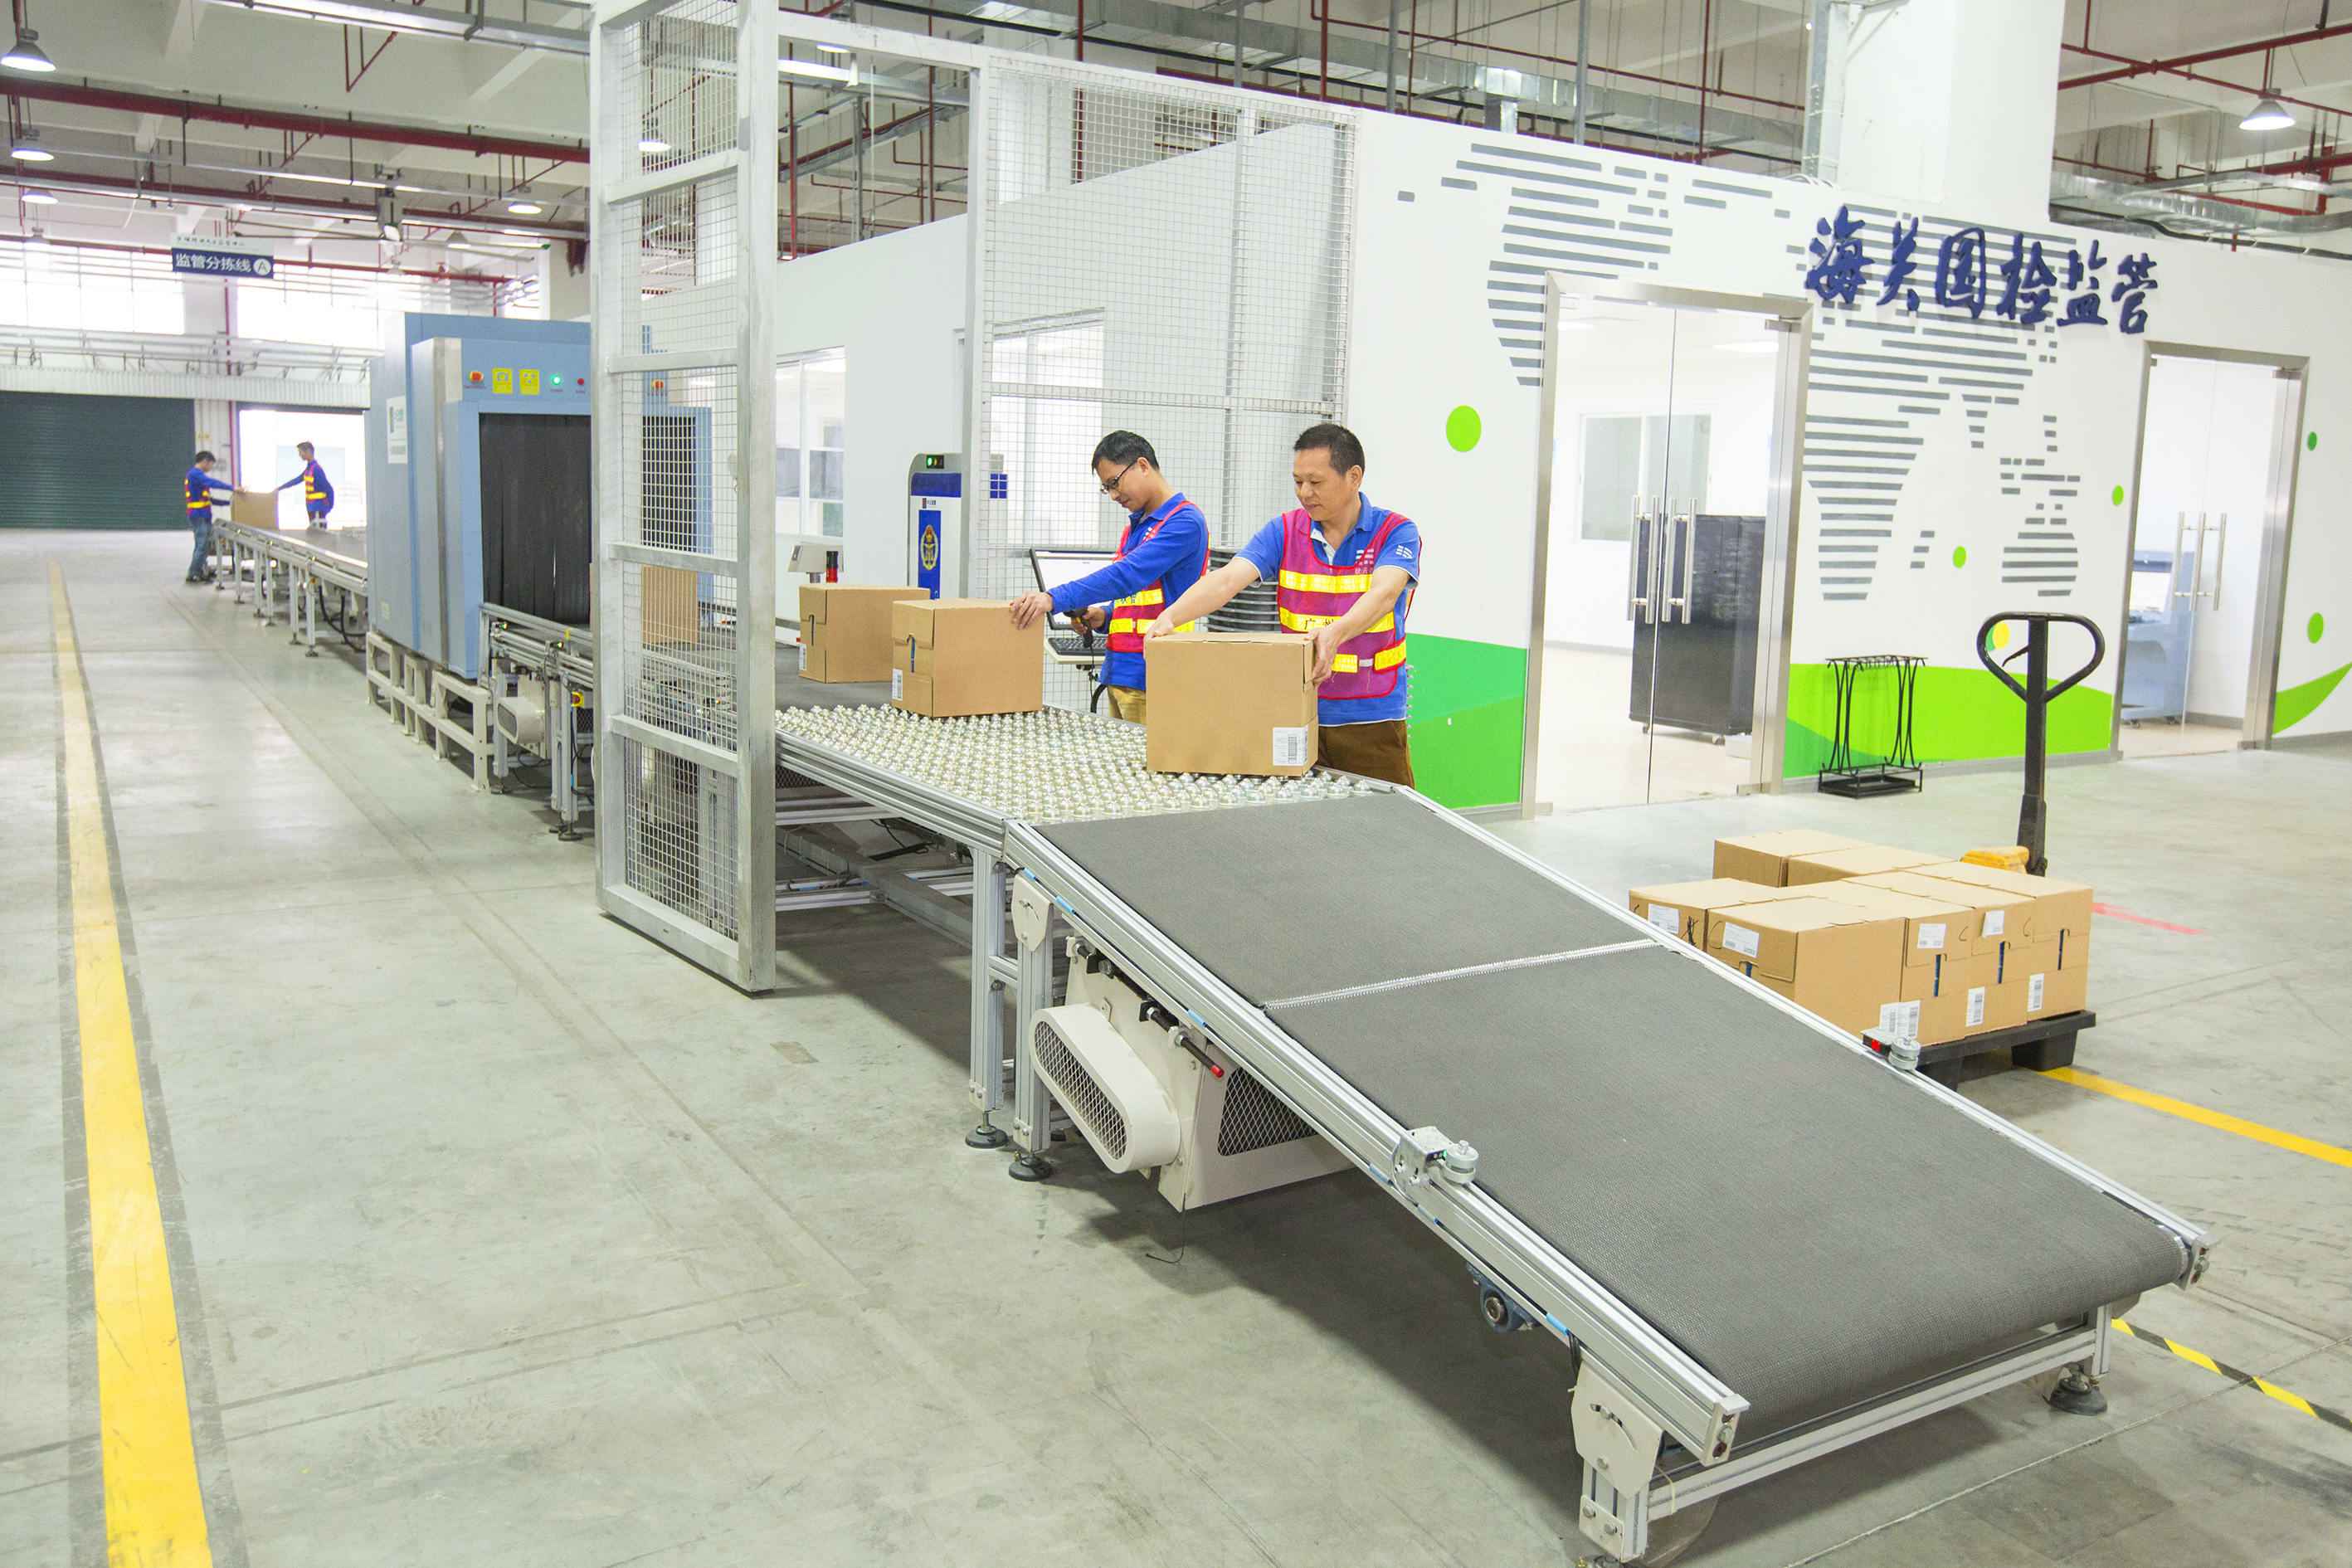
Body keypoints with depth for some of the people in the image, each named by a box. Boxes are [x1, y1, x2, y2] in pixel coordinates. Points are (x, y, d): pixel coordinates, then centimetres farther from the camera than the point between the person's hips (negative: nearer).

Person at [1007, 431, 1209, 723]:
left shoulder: (1184, 522, -10)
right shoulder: (1136, 526, 21)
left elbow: (1128, 575, -21)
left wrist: (1054, 600, -26)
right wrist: (1105, 617, 6)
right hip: (1120, 672, 9)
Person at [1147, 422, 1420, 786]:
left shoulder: (1395, 532, -5)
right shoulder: (1284, 531, 3)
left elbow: (1383, 593, -24)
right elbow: (1228, 579, -10)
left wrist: (1336, 632, -44)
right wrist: (1169, 617, -28)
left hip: (1371, 718, -2)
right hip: (1298, 712, 3)